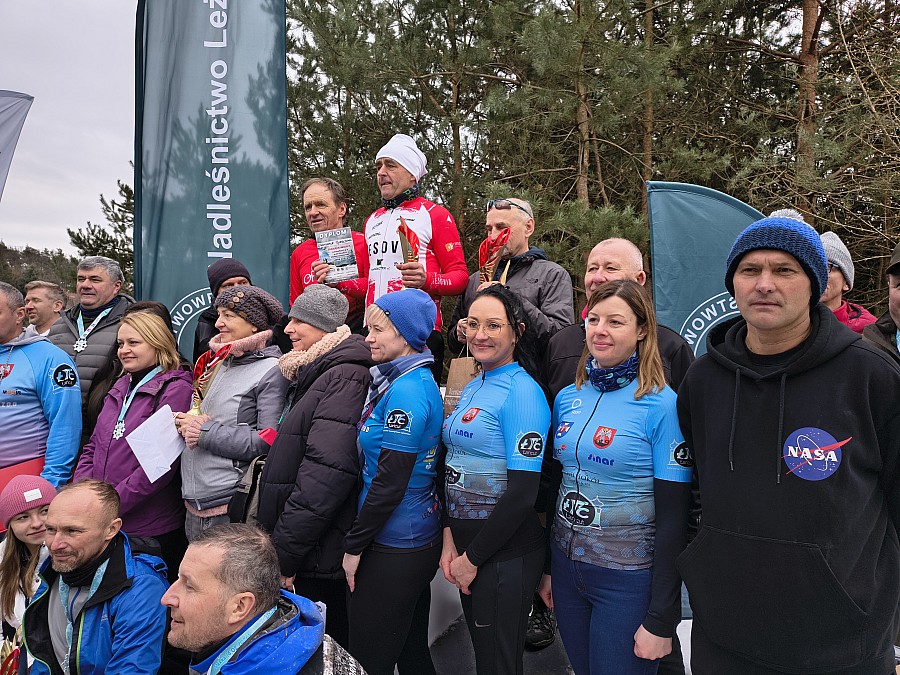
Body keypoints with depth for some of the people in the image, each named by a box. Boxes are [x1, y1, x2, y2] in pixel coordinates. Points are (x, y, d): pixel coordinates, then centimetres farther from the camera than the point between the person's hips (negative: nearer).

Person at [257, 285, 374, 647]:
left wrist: (283, 553, -21)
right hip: (309, 552, 9)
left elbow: (325, 473, -25)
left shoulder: (345, 377, -16)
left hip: (318, 555, -9)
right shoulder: (313, 375, 15)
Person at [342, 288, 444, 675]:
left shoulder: (405, 391, -20)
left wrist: (354, 545, -11)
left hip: (394, 548, -9)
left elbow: (391, 482, -21)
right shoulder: (417, 381, 9)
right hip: (417, 541, 9)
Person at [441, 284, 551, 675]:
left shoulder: (522, 392, -17)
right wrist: (450, 538, 1)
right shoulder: (472, 389, 8)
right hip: (466, 545, 8)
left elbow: (523, 493, -20)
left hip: (506, 554, -7)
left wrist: (472, 558, -12)